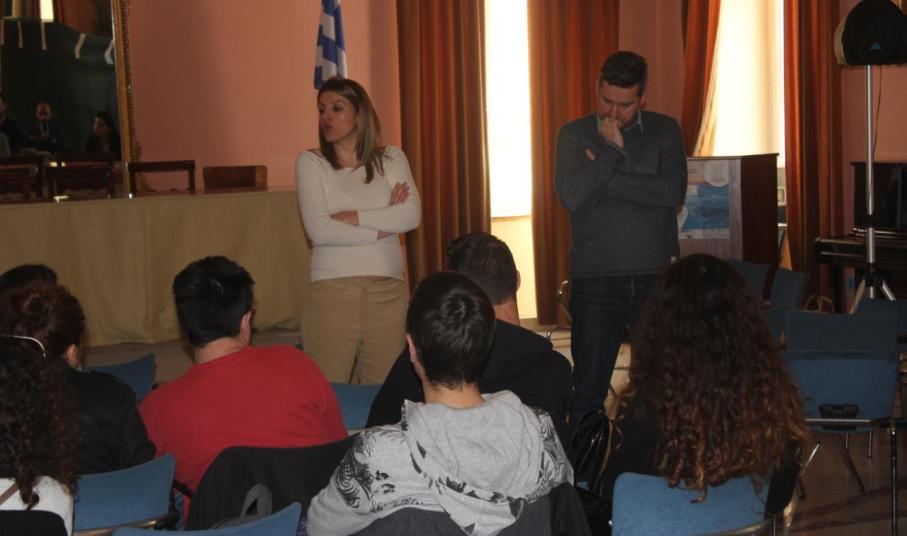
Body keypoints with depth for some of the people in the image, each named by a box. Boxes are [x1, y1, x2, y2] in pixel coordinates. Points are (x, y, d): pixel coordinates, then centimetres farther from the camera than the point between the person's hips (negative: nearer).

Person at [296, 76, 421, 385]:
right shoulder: (311, 162, 4)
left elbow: (411, 216, -5)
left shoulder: (391, 159, 10)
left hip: (388, 290, 2)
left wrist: (352, 217, -9)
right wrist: (383, 227, -5)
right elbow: (319, 230, -9)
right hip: (333, 291, -2)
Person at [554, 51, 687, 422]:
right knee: (588, 388, 3)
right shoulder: (574, 135, 3)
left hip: (657, 276, 1)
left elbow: (673, 192, -11)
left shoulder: (665, 131, 6)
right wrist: (612, 151, -13)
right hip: (595, 280, -1)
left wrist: (603, 174, -11)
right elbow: (571, 196, -13)